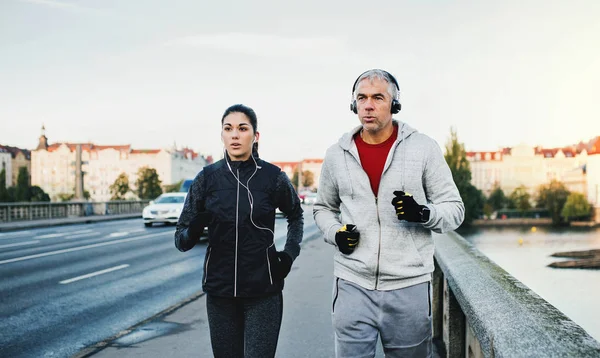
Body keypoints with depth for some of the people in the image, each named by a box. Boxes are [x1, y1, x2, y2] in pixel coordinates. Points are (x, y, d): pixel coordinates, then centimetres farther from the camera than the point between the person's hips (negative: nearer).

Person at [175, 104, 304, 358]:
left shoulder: (273, 176, -4)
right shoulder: (208, 177, -1)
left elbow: (295, 215, 16)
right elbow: (181, 238, -1)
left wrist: (290, 253, 3)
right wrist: (191, 233, -23)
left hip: (263, 292, -2)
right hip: (219, 291, 2)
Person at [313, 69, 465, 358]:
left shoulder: (423, 148, -1)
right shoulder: (337, 154, 6)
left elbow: (454, 209, 3)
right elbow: (323, 208, 19)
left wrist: (423, 213, -18)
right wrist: (335, 232, -2)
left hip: (410, 287, -1)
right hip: (352, 285, 1)